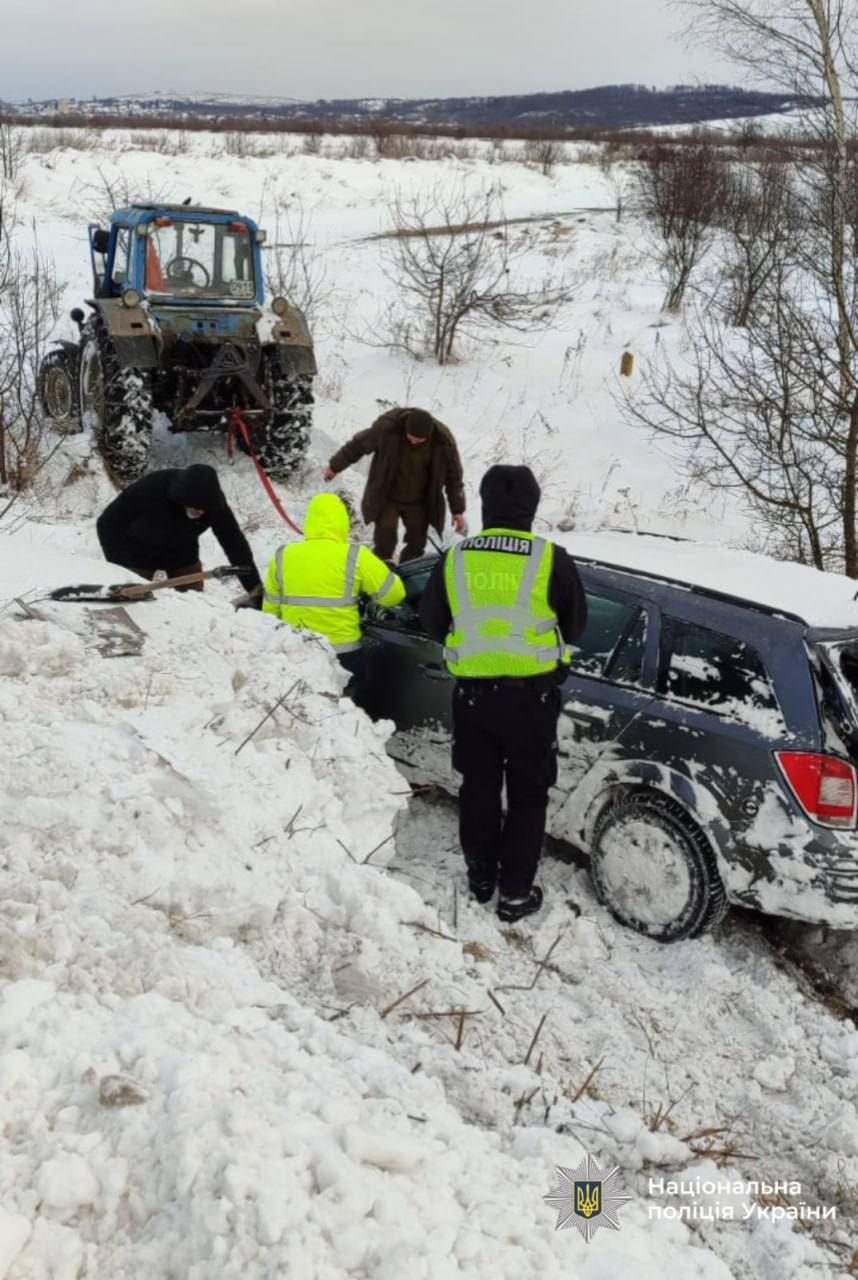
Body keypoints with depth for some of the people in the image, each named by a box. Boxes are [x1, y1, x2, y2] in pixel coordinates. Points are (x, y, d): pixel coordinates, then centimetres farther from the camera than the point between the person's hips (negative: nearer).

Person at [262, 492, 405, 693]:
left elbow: (270, 611, 7)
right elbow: (393, 594, -6)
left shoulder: (281, 557, -2)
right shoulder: (354, 557, -13)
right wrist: (390, 571, 16)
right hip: (343, 654, -3)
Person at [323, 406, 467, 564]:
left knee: (417, 545, 4)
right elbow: (359, 444, -6)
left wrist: (458, 510, -1)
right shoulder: (387, 426, -23)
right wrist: (335, 466, 5)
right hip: (386, 498, -1)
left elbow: (453, 477, -5)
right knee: (385, 539, -10)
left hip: (418, 503, 2)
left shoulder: (443, 440, -19)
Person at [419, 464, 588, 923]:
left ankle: (480, 876, 32)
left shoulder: (455, 559, -4)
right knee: (527, 795, 11)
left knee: (478, 787, 19)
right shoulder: (551, 560, -12)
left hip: (472, 692, 3)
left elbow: (432, 623, 7)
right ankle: (515, 892, 16)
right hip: (530, 694, -3)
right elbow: (574, 625, 1)